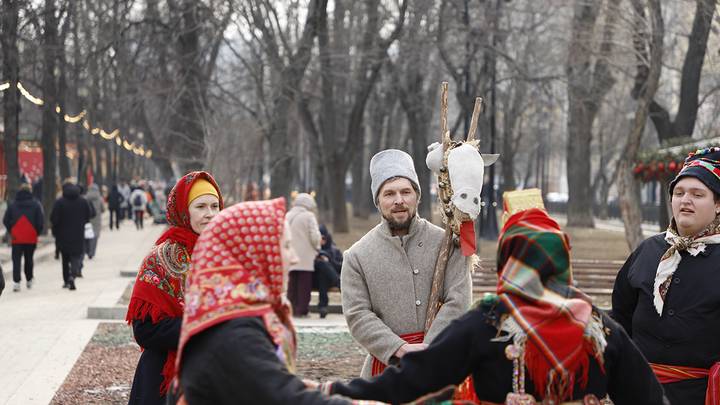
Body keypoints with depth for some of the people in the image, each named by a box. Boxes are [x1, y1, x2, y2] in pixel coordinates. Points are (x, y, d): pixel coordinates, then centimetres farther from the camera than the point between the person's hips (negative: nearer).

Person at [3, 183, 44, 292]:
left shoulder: (12, 205, 1)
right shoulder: (36, 204, -3)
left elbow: (5, 220, 1)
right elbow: (41, 221, -8)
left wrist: (11, 232, 10)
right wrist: (37, 232, 6)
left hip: (16, 238, 0)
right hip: (31, 238, 0)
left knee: (16, 260, 1)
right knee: (29, 259, 16)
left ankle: (16, 282, -12)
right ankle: (29, 280, 26)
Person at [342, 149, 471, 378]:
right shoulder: (358, 256, 5)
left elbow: (457, 303, -4)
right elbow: (357, 316, -2)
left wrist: (426, 351, -14)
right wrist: (402, 350, -14)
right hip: (385, 364, 0)